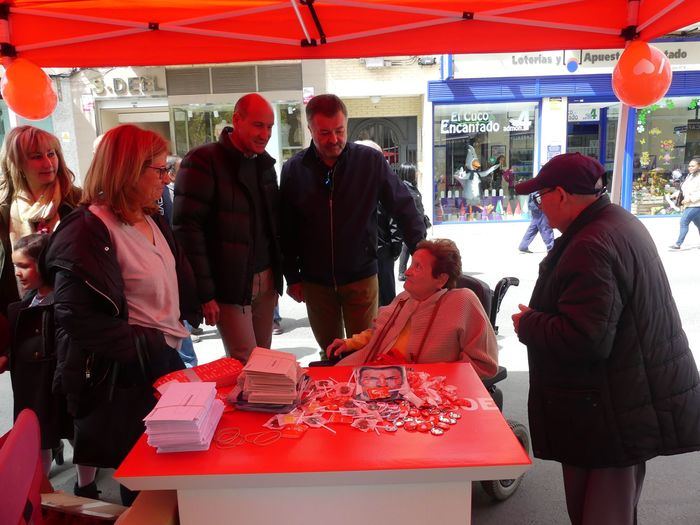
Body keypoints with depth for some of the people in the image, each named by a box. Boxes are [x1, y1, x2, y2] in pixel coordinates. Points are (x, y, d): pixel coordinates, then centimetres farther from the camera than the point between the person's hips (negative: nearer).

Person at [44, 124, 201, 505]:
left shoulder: (152, 220, 10)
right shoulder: (88, 231, -18)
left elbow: (178, 278, 21)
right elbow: (80, 318, -23)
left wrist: (190, 315, 6)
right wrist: (152, 347, -20)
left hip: (166, 359, 8)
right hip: (125, 379, -8)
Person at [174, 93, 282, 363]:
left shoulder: (265, 163, 13)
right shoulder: (204, 161, -9)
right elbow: (188, 228, -13)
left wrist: (277, 279, 14)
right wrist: (205, 293, -17)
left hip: (265, 282, 6)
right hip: (229, 287, -6)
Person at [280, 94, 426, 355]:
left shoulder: (371, 161, -8)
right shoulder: (294, 169, -2)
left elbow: (404, 209, -4)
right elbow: (286, 230, 4)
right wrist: (292, 277, 4)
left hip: (361, 277, -1)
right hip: (315, 282, 2)